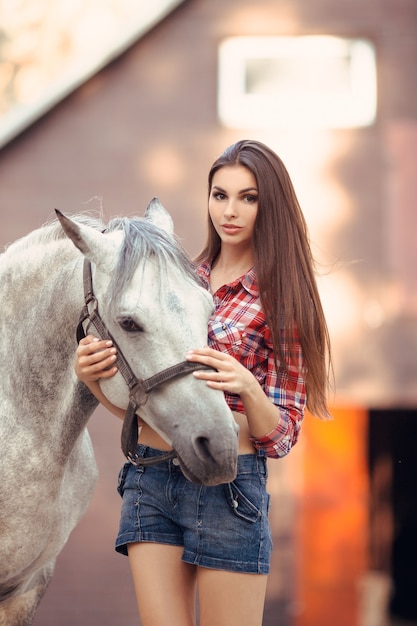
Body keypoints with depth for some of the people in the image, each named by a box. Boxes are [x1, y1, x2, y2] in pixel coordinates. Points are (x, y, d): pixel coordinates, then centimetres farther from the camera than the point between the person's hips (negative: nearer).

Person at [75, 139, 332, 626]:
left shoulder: (280, 299, -1)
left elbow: (279, 435, -3)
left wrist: (246, 387, -23)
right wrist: (92, 377, -5)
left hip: (229, 482, -4)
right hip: (149, 481, 4)